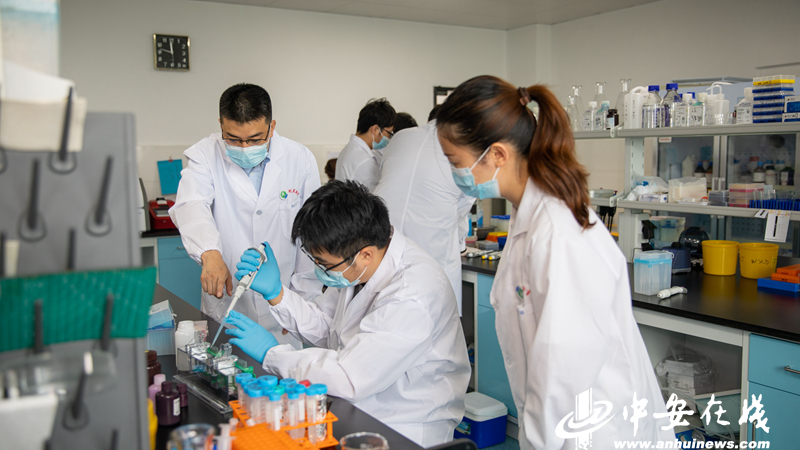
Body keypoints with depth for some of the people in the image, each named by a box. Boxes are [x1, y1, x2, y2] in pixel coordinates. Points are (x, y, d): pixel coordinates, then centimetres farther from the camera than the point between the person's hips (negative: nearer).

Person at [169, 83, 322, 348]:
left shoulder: (301, 160, -4)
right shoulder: (205, 155, -4)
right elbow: (191, 205, -23)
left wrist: (304, 304, -1)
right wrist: (210, 253, -43)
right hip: (225, 302, 0)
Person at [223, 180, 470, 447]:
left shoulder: (412, 296, -29)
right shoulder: (357, 266, -3)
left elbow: (350, 379, -30)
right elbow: (323, 329, 11)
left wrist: (271, 353, -17)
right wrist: (275, 292, -4)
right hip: (355, 411, 8)